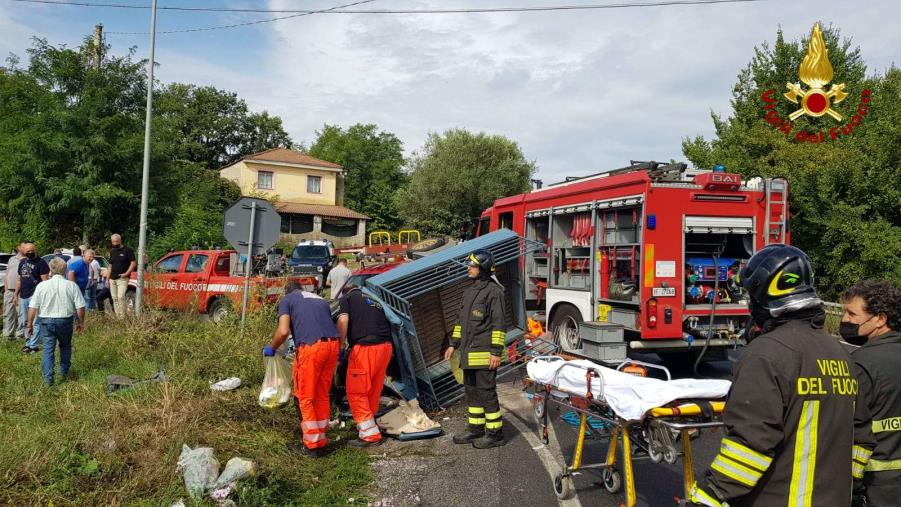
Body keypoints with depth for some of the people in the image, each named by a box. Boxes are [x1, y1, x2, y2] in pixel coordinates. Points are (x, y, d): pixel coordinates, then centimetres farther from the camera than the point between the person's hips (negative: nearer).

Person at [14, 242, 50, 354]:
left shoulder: (41, 263, -6)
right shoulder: (22, 262, 15)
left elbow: (44, 281, -11)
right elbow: (19, 280, 21)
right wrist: (16, 295, 18)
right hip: (23, 297, 8)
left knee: (35, 322, -6)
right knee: (23, 322, 12)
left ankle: (33, 345, -2)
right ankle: (28, 342, 22)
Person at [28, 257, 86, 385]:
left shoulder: (42, 285, -6)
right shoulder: (72, 286, -8)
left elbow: (32, 307, -4)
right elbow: (80, 307, -7)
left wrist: (30, 323, 7)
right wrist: (80, 322, 7)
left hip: (47, 320, 0)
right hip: (65, 320, 0)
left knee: (48, 348, 5)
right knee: (65, 346, 20)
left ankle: (48, 376, -2)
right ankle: (64, 372, 28)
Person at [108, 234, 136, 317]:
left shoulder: (127, 250, -3)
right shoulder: (112, 251, 16)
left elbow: (133, 263, -7)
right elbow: (110, 266, 21)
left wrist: (126, 273, -16)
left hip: (122, 278, -6)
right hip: (112, 279, 6)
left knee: (121, 297, -18)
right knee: (114, 298, 6)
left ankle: (122, 316, -15)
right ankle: (117, 316, 12)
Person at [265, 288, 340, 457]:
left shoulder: (286, 300, 14)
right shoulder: (321, 300, 29)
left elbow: (283, 331, 0)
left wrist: (272, 348, 16)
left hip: (310, 347, -5)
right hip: (332, 345, 5)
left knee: (305, 397, 9)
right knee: (322, 396, 18)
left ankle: (311, 446, 15)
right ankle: (320, 441, 26)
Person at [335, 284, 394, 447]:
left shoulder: (346, 298, 10)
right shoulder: (375, 301, 29)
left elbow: (343, 321, -6)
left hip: (365, 348, -7)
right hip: (386, 347, 7)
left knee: (355, 392, 3)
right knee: (374, 391, 19)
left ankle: (370, 434, 2)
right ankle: (368, 426, 30)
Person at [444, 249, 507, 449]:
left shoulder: (493, 291, -11)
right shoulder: (469, 292, 17)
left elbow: (499, 323, -15)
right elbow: (461, 320, 23)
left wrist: (496, 352, -19)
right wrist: (454, 344, 18)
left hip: (484, 353, -9)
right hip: (469, 353, 9)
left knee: (486, 392, -4)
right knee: (471, 391, 15)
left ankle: (495, 434, 6)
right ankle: (476, 429, 26)